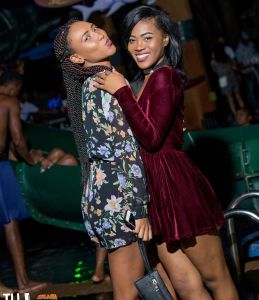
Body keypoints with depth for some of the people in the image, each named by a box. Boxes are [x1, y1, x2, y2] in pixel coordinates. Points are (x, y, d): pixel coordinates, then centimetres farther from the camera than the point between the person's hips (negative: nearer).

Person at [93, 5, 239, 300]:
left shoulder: (164, 76, -10)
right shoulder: (144, 80, 17)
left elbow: (152, 137, -18)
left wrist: (121, 91, -15)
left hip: (177, 187, -9)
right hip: (156, 191, 9)